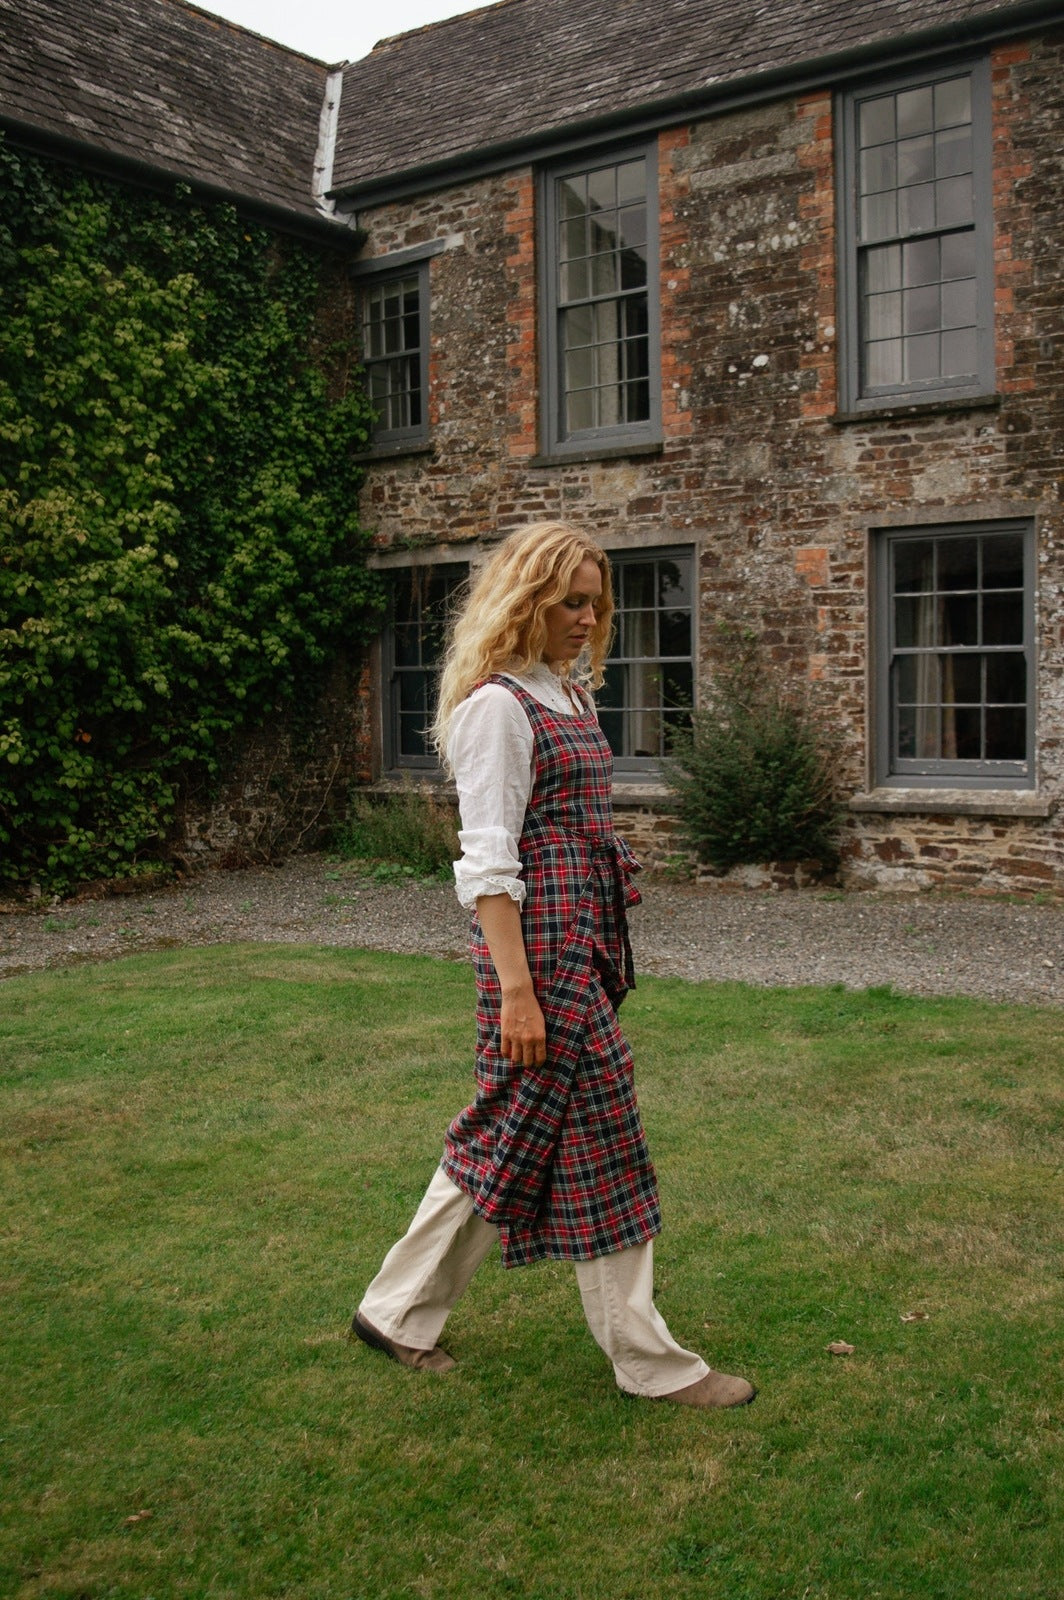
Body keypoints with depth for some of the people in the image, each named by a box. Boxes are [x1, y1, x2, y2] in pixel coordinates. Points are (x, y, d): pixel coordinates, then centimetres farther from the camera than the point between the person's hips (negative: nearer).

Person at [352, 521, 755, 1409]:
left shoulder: (570, 694, 15)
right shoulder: (495, 704, -13)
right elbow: (488, 862, -17)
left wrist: (606, 949, 18)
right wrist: (516, 991, -20)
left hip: (588, 932, 9)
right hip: (538, 941, -9)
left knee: (509, 1138, 15)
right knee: (597, 1136, 1)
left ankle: (400, 1313, 29)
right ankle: (650, 1360, 16)